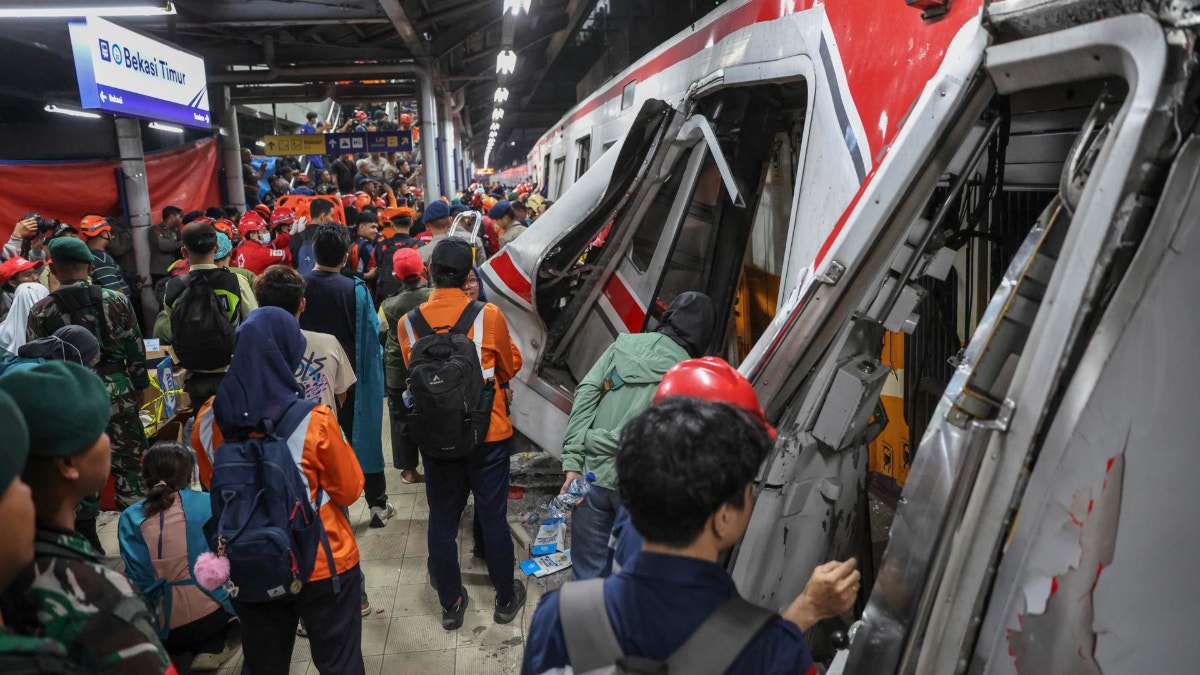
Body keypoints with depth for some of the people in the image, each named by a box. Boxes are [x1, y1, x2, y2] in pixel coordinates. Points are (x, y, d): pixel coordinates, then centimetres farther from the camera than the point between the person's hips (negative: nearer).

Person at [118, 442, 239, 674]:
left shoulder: (130, 518, -3)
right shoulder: (206, 503, -6)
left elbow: (138, 579, -6)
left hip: (162, 624, 3)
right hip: (209, 614, -3)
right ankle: (211, 649, 6)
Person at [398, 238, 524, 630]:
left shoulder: (409, 322, -9)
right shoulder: (489, 316, -14)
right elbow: (510, 367, 2)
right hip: (489, 434, -1)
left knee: (442, 521, 14)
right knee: (493, 518, 12)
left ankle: (450, 605, 28)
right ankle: (506, 599, 28)